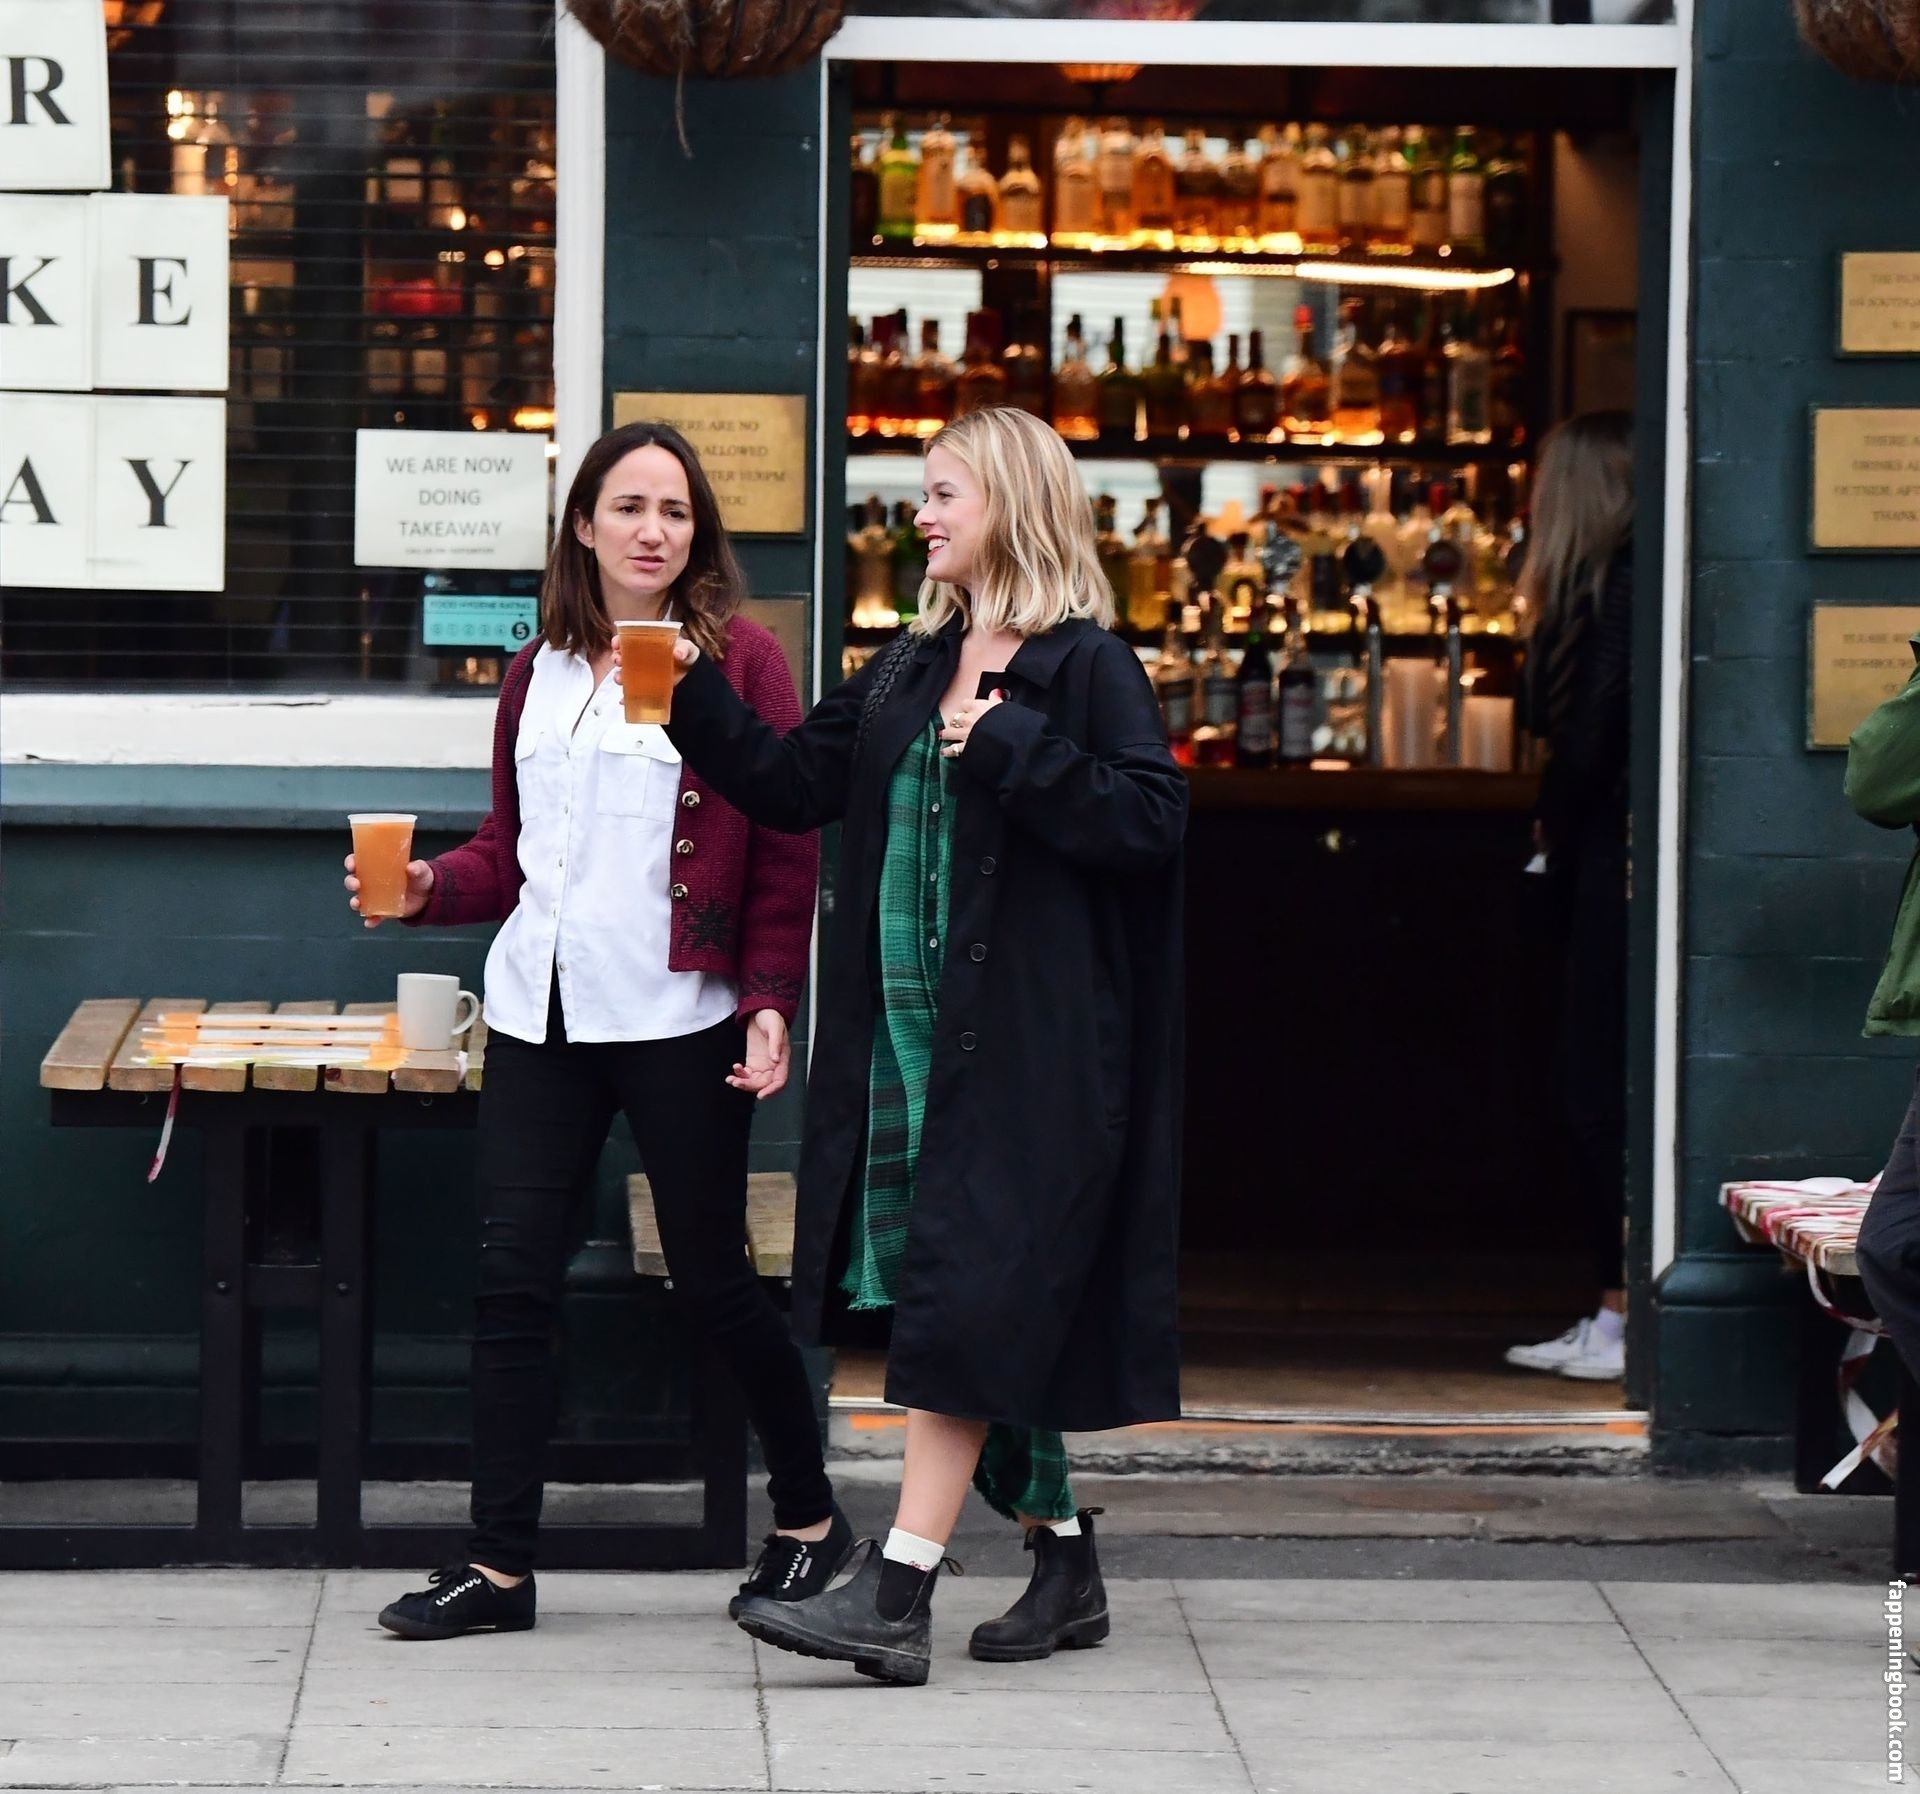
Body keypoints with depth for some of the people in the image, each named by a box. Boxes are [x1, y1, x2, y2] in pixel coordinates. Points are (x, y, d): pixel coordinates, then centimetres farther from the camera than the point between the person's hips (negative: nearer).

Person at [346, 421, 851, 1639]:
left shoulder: (740, 660, -2)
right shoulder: (540, 672, 13)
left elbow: (788, 848, -4)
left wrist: (771, 1004, -12)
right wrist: (430, 887, -1)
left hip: (677, 1020, -5)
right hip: (540, 1012, 5)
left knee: (711, 1275, 4)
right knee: (513, 1275, 0)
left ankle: (809, 1516, 23)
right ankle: (501, 1563, 5)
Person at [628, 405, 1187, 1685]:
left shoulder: (1088, 663, -6)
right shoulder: (912, 668, 16)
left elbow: (1151, 815, -16)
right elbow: (793, 785, 17)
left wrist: (1006, 745, -18)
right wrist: (695, 698, 7)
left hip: (1026, 1044, -8)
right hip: (911, 1031, 8)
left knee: (966, 1300, -11)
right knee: (994, 1315, 10)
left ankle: (898, 1594, -15)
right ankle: (1066, 1567, 22)